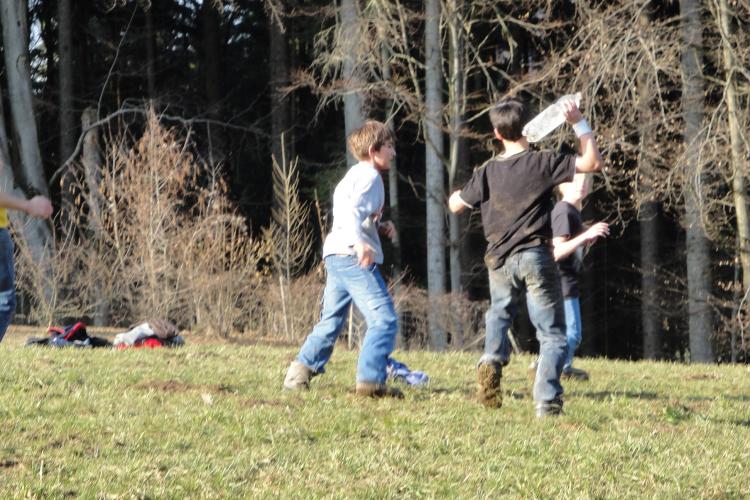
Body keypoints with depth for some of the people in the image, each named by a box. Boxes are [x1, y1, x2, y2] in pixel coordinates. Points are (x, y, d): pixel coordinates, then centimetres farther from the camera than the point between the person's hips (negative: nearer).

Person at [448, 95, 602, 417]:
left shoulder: (488, 172, 2)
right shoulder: (542, 163, -7)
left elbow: (455, 205, 13)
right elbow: (592, 162, -6)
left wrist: (461, 190, 34)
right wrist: (579, 124, -1)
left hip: (499, 261, 3)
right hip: (535, 257, -3)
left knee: (499, 313, 31)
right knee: (552, 334, 4)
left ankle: (493, 357, 2)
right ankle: (547, 400, -11)